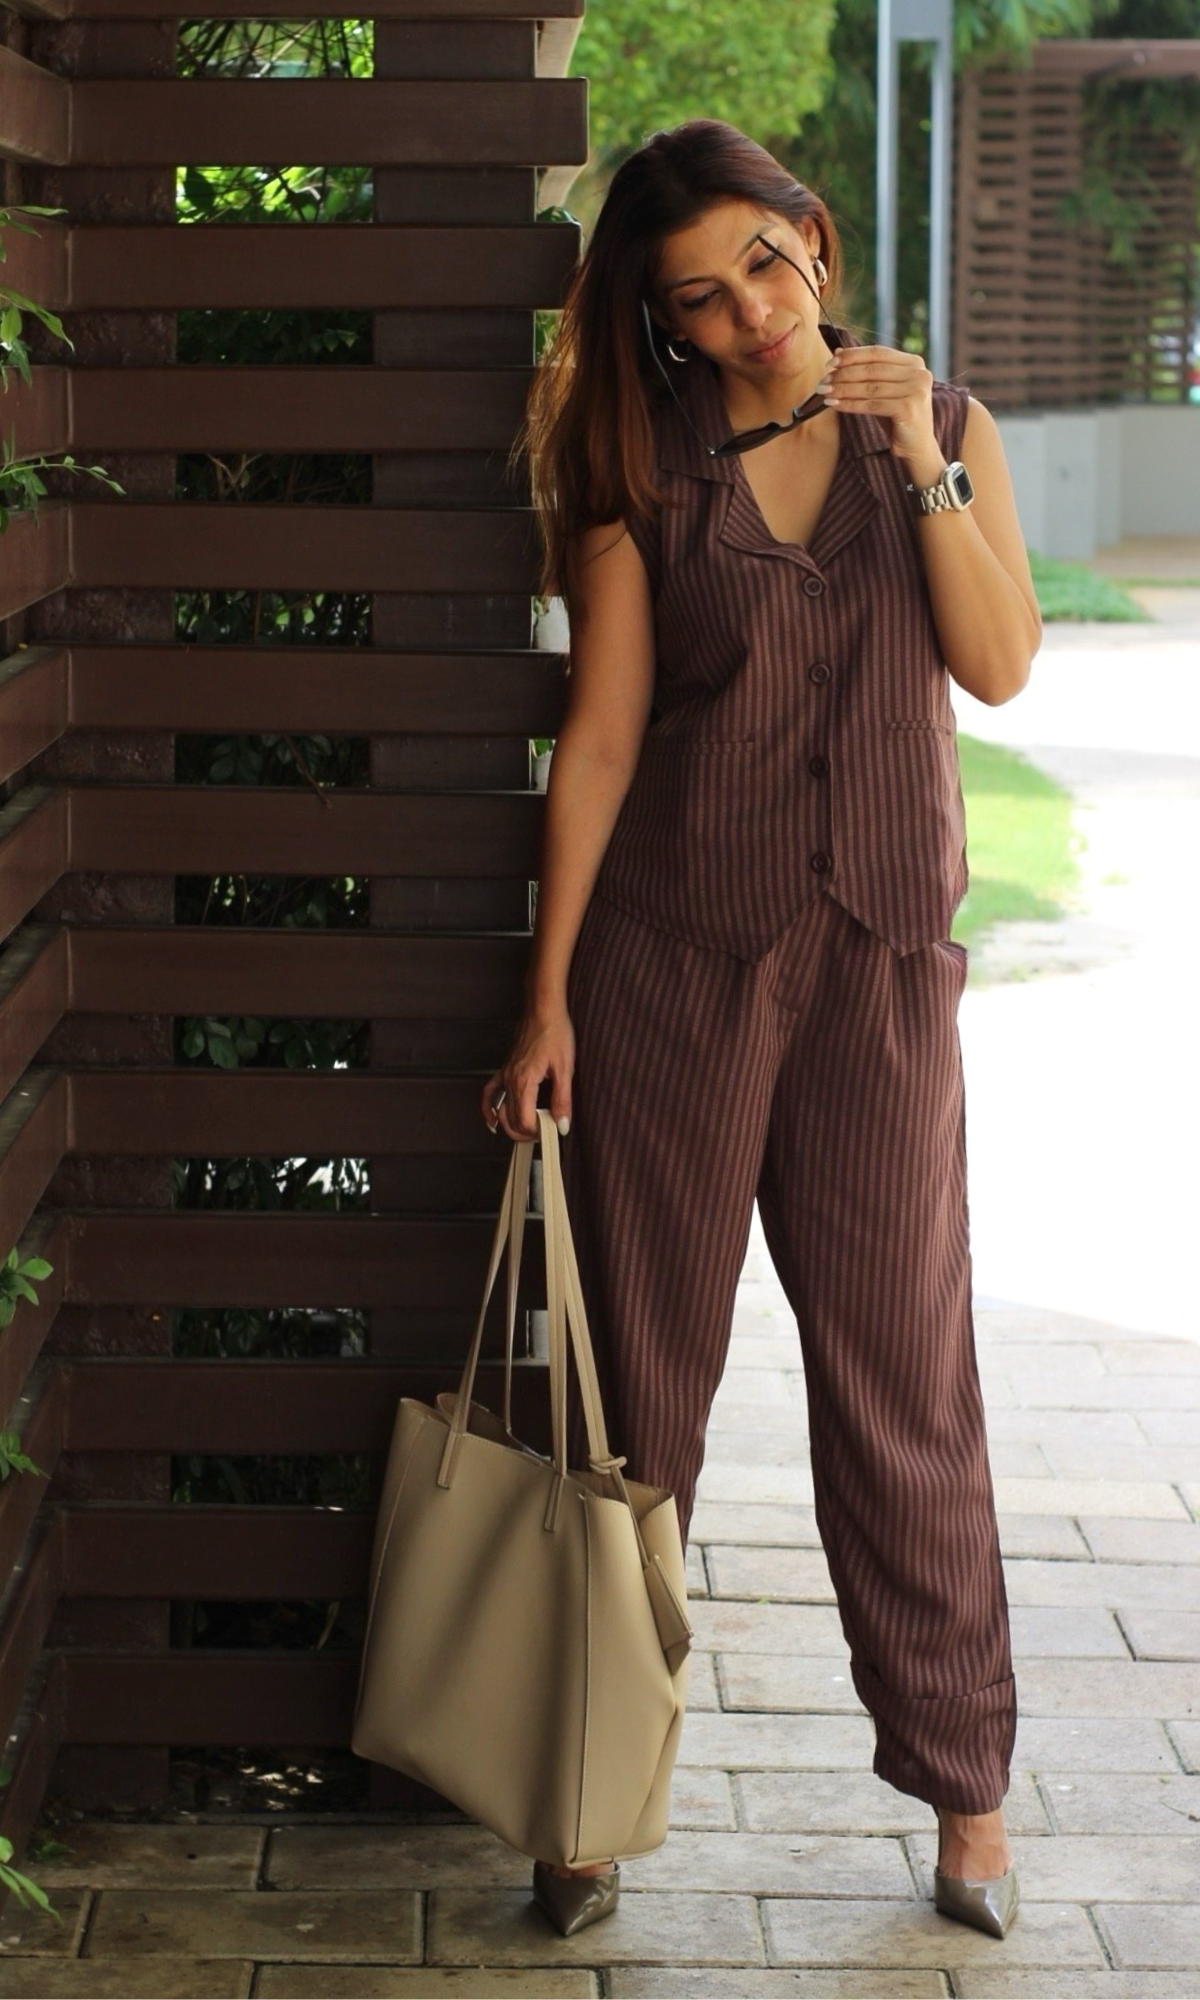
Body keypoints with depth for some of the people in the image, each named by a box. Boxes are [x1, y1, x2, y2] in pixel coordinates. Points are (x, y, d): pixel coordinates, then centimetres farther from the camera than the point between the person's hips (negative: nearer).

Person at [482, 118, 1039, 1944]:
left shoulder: (941, 426, 6)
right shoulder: (644, 464, 0)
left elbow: (1000, 664, -5)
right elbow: (600, 736, -3)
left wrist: (924, 469, -16)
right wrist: (548, 1000, -6)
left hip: (880, 964, 1)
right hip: (671, 955, -1)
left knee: (906, 1380, 5)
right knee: (641, 1379, 5)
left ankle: (962, 1788, 17)